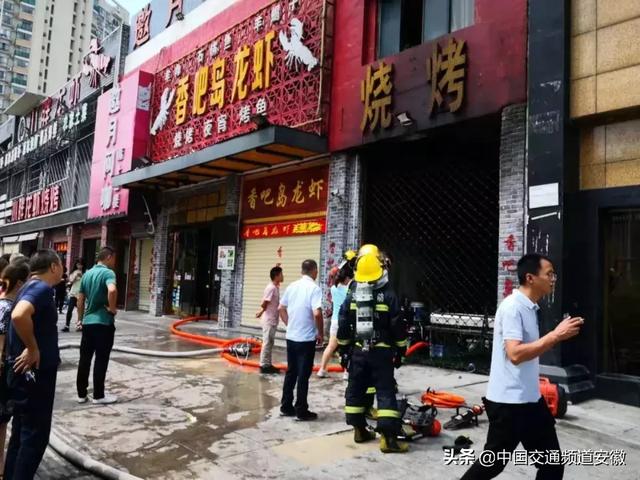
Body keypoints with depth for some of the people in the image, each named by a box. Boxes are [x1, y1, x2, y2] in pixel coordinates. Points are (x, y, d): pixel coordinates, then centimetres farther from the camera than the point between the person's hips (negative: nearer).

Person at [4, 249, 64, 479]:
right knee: (35, 436, 1)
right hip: (34, 372, -10)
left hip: (27, 372, 10)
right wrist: (33, 349, -25)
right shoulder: (42, 288, -19)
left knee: (22, 432, 19)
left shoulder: (30, 287, 11)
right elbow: (19, 315, -37)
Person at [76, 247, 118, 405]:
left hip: (88, 322, 7)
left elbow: (80, 299, 15)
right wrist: (112, 308, -19)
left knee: (85, 358, 11)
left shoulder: (87, 274, 10)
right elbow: (112, 290, -34)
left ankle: (81, 394, 18)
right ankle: (98, 395, 9)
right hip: (103, 322, -7)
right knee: (101, 360, 1)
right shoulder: (107, 272, -13)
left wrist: (80, 319, 22)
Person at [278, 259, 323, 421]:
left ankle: (286, 407, 22)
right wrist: (321, 333, -11)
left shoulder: (292, 286, 6)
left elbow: (281, 308, 12)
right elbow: (317, 313, -24)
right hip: (306, 339, -6)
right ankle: (301, 411, 9)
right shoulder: (314, 288, -14)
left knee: (290, 372, 15)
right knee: (303, 375, 2)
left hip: (291, 337, 6)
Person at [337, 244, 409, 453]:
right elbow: (398, 326, -7)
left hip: (358, 351, 3)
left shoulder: (351, 295, 0)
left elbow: (343, 325, 3)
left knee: (356, 390, 14)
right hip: (381, 351, -3)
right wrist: (400, 351, 3)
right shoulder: (388, 294, -9)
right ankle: (388, 437, -5)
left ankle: (359, 430, 22)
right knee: (386, 392, -1)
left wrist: (343, 350, 12)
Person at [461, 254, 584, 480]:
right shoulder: (512, 307, -19)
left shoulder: (531, 307, 11)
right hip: (508, 401, -10)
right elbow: (515, 354, -29)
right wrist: (555, 336, -27)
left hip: (531, 399, 10)